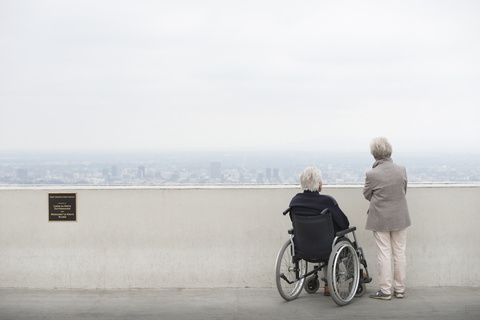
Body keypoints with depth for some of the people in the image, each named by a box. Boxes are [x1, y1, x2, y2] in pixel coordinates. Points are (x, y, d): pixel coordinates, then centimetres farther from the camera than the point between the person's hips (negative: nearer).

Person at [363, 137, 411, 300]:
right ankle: (400, 289, 20)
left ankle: (385, 291, 9)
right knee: (400, 253, 12)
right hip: (400, 217, 3)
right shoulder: (402, 170, -6)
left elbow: (367, 195, -2)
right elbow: (404, 191, 7)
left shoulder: (371, 174, -17)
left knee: (384, 255, 4)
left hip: (380, 219, -3)